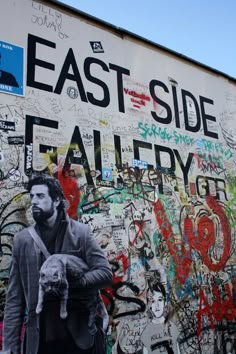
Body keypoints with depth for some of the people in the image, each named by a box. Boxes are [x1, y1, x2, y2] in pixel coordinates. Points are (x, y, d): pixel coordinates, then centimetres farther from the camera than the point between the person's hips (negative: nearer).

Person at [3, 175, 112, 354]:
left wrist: (74, 281, -24)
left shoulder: (81, 232, -6)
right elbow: (14, 298, 3)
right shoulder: (22, 239, 1)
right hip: (38, 338, 2)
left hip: (78, 335, -2)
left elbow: (106, 273, -8)